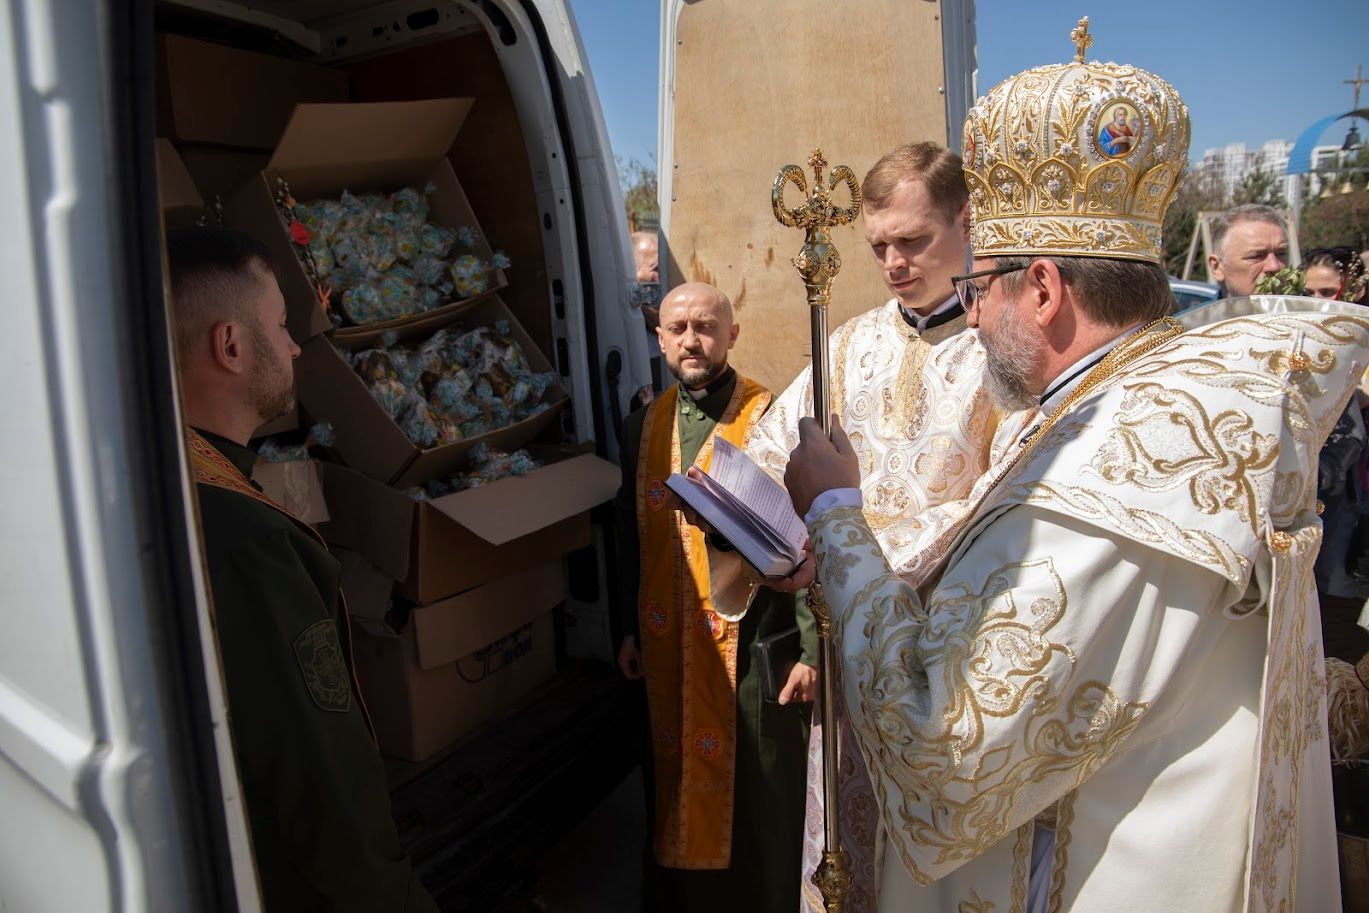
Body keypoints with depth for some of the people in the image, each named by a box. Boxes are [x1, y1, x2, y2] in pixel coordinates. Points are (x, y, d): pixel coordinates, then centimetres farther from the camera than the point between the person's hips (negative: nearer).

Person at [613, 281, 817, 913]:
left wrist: (810, 648, -13)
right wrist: (630, 631, 14)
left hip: (752, 646, -4)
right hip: (667, 647, 5)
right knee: (679, 780, 18)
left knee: (756, 798, 10)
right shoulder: (643, 428, 5)